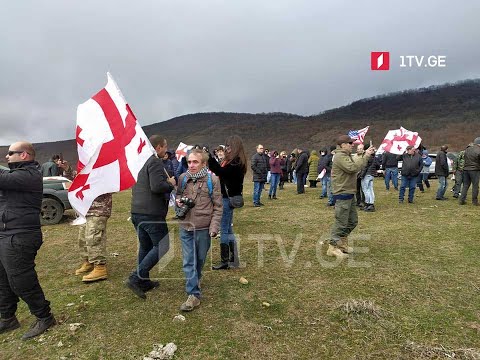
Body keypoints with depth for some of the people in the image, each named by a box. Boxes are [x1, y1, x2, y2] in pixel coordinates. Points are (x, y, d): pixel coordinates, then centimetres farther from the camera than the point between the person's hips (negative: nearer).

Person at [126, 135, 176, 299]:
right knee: (161, 246, 1)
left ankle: (144, 282, 25)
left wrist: (167, 182, 18)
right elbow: (157, 186, -26)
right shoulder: (155, 162, -13)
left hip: (137, 212, 9)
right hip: (151, 213, -9)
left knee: (145, 247, 17)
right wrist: (171, 184, -6)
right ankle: (136, 278, -3)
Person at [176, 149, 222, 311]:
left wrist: (214, 227, -12)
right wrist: (178, 201, -5)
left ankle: (195, 281, 40)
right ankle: (193, 295, 11)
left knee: (200, 259, 16)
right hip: (186, 226, 2)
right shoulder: (183, 178, 1)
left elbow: (218, 206, -5)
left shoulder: (212, 180, -8)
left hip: (203, 228, -2)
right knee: (188, 261, 2)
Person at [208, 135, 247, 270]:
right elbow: (221, 171, 12)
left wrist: (209, 158, -26)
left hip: (228, 198, -10)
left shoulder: (236, 161, -16)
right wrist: (211, 159, 3)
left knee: (224, 230, -3)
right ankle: (233, 259, 25)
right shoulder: (234, 160, 13)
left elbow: (221, 171, -27)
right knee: (228, 229, 15)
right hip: (226, 197, 10)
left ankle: (224, 261, 7)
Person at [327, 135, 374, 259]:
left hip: (349, 194, 11)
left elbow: (357, 164, 17)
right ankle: (333, 247, 5)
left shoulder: (347, 156, 19)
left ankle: (342, 243, 30)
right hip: (342, 194, -11)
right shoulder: (340, 156, -16)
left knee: (353, 221, 17)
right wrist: (366, 156, -19)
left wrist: (367, 154, 5)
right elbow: (353, 168, -25)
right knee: (341, 222, -5)